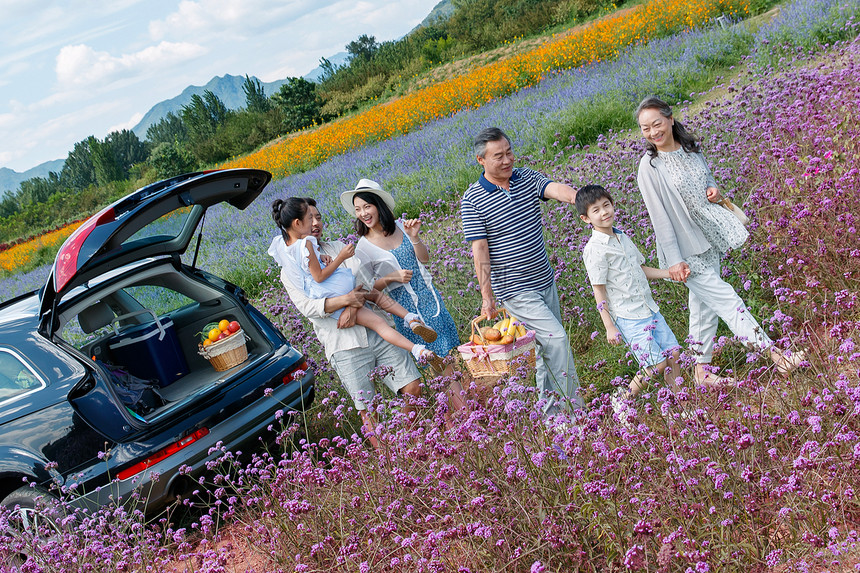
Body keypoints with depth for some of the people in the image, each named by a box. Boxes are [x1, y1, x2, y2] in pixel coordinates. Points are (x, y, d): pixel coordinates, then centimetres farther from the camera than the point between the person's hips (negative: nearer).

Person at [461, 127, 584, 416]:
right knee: (556, 338, -12)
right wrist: (486, 296, -14)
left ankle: (549, 405, 27)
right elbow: (480, 251, -13)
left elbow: (557, 189, -17)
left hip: (545, 280, 6)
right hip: (515, 290, -6)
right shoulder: (472, 200, -11)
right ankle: (577, 406, -1)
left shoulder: (527, 178, 3)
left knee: (547, 343, 13)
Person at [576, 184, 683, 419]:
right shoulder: (595, 249, -14)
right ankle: (622, 399, 9)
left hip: (650, 309, 8)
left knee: (673, 353, 8)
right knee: (657, 364, -8)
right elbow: (599, 291, -13)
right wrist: (609, 327, -13)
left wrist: (671, 273, 9)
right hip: (628, 317, -8)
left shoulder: (623, 238, 10)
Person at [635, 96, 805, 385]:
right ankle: (774, 353, 1)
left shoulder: (691, 148, 3)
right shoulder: (650, 167, -15)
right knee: (725, 299, -6)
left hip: (709, 238, 6)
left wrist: (713, 189, -3)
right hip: (685, 248, -6)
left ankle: (703, 370, 25)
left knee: (704, 306, 13)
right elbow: (659, 217, -16)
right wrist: (674, 260, -17)